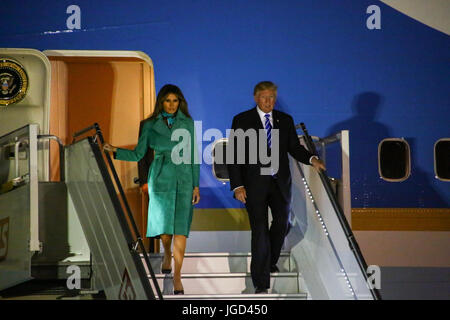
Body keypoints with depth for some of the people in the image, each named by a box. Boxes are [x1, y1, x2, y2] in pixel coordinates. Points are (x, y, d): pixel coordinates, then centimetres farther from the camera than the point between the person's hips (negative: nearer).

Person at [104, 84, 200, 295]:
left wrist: (196, 185, 4)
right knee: (165, 226, 5)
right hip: (160, 179, 0)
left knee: (180, 228, -8)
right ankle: (167, 256, 39)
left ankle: (177, 277, -5)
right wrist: (115, 150, -10)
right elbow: (137, 154, 5)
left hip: (184, 178, 0)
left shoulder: (187, 123, 5)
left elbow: (193, 156, 7)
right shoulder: (151, 125, 4)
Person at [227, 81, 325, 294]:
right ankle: (261, 282, -1)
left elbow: (294, 148, 10)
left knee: (282, 223, 13)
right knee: (260, 230, -6)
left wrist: (311, 159, -11)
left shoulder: (285, 120, 10)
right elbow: (233, 155, -3)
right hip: (255, 182, -4)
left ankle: (270, 262, 41)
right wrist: (237, 186, -11)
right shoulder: (242, 121, -1)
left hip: (280, 181, 4)